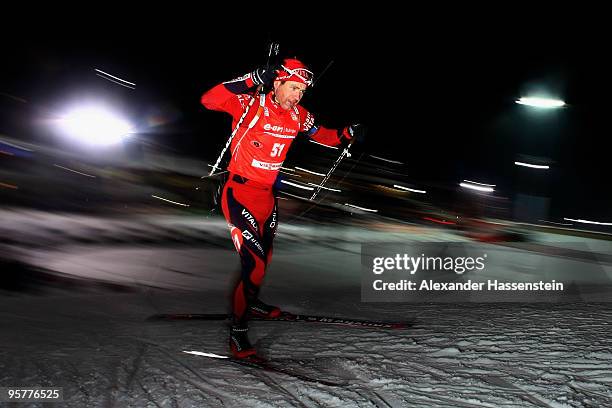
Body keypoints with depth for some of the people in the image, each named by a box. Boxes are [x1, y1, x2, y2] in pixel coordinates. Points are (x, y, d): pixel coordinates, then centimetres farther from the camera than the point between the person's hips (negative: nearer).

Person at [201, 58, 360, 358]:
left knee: (264, 256, 23)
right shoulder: (251, 104, -18)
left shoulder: (298, 116, 1)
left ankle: (251, 302, 50)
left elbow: (322, 135, 17)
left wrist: (345, 135, -2)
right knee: (254, 262, -15)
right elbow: (209, 101, -32)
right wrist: (250, 81, -39)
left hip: (267, 194, 8)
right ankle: (237, 328, 1)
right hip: (240, 192, -7)